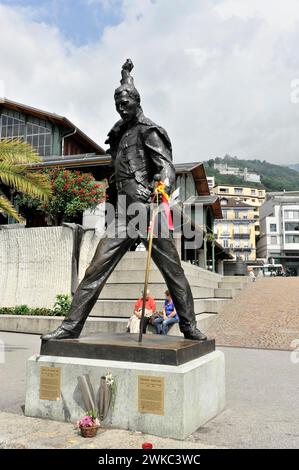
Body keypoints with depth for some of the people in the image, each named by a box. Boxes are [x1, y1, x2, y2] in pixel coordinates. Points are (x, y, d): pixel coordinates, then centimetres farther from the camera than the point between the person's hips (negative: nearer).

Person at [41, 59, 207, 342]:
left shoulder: (148, 132, 2)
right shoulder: (119, 132, 22)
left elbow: (166, 165, -11)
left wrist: (163, 188, -35)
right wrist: (126, 75, 56)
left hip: (148, 211, -6)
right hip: (122, 214, 6)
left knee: (174, 273, 0)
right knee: (95, 271, -3)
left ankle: (189, 328, 10)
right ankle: (71, 326, -1)